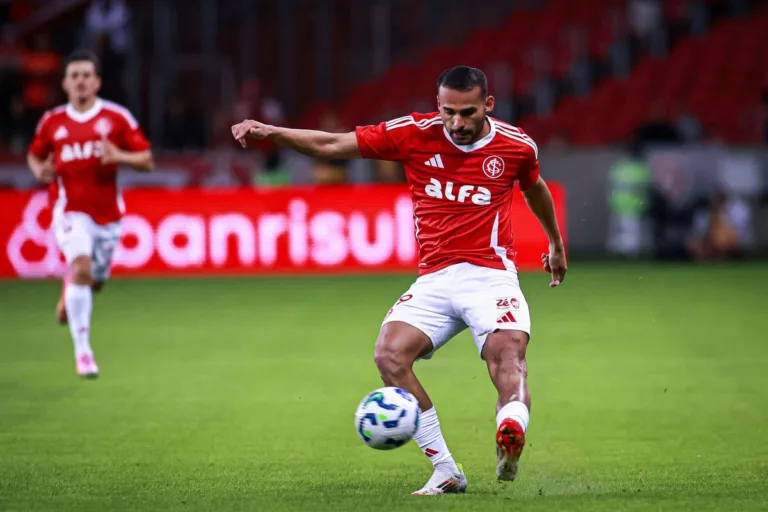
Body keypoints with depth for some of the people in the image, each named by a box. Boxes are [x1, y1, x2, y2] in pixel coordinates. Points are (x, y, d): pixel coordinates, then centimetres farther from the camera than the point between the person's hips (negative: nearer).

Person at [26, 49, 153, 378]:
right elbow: (34, 155, 19)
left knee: (95, 281, 12)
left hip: (107, 212, 2)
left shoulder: (116, 117, -2)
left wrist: (119, 156, -21)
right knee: (81, 267, -24)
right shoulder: (52, 122, 2)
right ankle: (82, 351, -20)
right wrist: (40, 171, -5)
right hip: (71, 210, -2)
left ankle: (68, 296, 52)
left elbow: (146, 161, -1)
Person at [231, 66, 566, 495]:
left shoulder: (516, 146, 1)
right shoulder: (415, 134, -2)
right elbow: (332, 145, 1)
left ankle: (512, 434, -58)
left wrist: (557, 245, 38)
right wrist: (270, 132, -11)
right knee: (390, 355, -20)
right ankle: (446, 471, -15)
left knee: (508, 350, -30)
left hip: (490, 274, -2)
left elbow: (535, 187, 24)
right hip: (434, 279, 2)